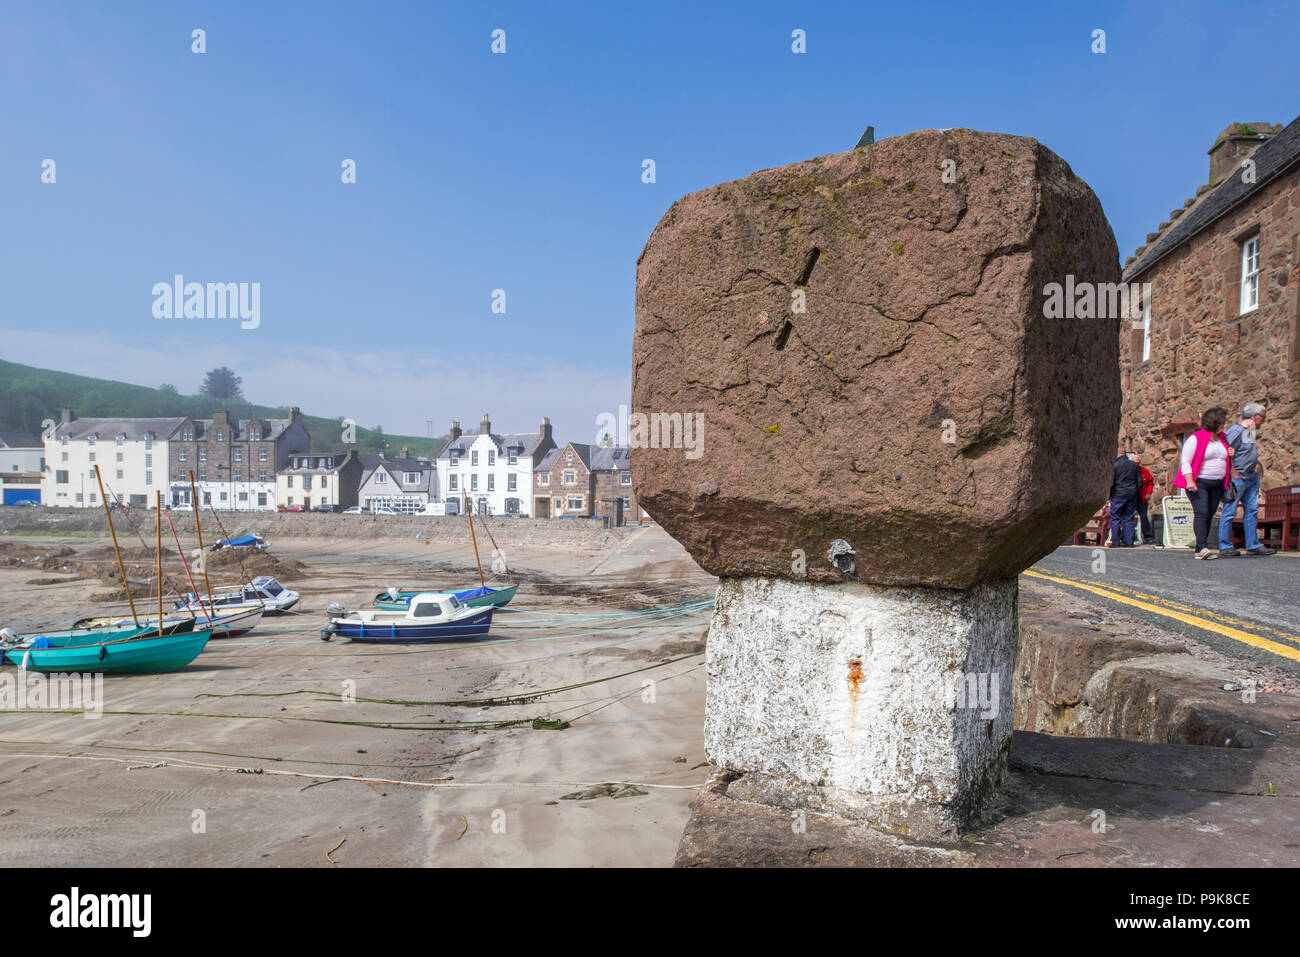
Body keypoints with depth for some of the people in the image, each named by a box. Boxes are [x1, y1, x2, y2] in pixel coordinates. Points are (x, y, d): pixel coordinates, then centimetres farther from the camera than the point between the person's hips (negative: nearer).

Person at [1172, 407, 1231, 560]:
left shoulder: (1222, 439, 16)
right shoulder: (1195, 438, -7)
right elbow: (1185, 461, -11)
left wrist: (1230, 455, 8)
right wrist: (1189, 481, -22)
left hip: (1217, 484, 7)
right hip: (1199, 483, -7)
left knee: (1209, 515, 4)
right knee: (1201, 513, -18)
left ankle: (1199, 550, 7)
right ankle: (1203, 548, -25)